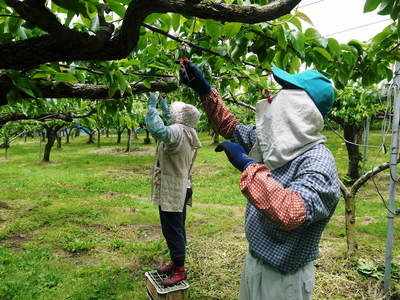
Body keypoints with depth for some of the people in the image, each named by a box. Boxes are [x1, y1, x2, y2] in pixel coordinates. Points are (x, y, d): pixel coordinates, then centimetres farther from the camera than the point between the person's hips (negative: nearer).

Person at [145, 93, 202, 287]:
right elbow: (170, 121, 28)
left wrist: (152, 106, -27)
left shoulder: (177, 132, -22)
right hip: (181, 190, 10)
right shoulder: (188, 132, 7)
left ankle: (179, 270, 15)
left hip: (171, 193, -10)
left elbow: (157, 129, -42)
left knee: (173, 231, 2)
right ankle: (176, 262, 34)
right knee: (177, 229, 19)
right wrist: (163, 104, 27)